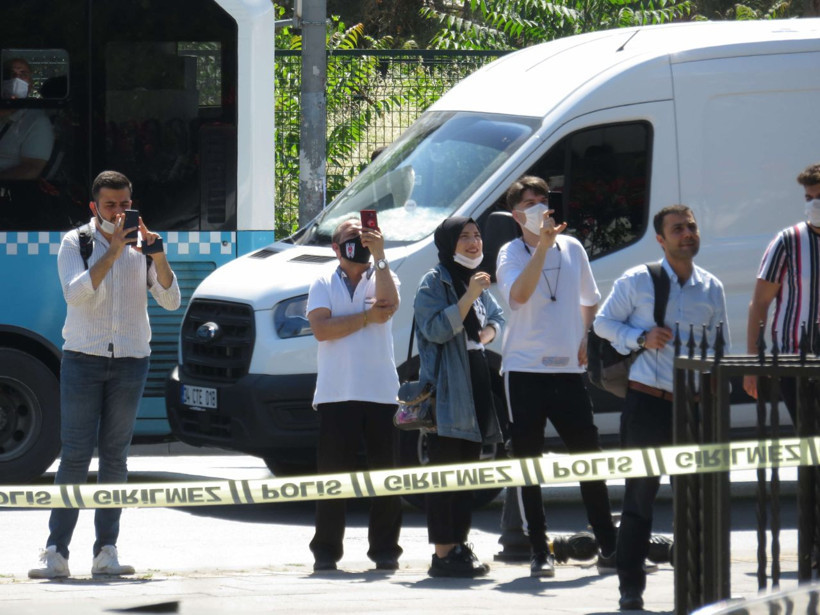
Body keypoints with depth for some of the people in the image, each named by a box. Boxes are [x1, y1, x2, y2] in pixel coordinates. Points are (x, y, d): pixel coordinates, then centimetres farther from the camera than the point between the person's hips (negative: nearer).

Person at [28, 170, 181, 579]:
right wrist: (112, 252, -21)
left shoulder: (141, 245, 7)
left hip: (130, 362, 2)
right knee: (75, 454, -8)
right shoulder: (75, 243, 2)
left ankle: (106, 552, 4)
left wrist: (158, 256, -15)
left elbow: (170, 300, 0)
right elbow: (75, 293, -15)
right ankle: (56, 553, -10)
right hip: (83, 359, -2)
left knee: (115, 456, 2)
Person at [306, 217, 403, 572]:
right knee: (333, 475, 0)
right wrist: (366, 317, -7)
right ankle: (326, 552, 6)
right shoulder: (324, 285, 9)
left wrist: (379, 256, -16)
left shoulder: (382, 278, 12)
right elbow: (321, 328, -6)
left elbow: (390, 303, -12)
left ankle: (385, 550, 7)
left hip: (381, 393, 1)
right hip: (336, 393, -1)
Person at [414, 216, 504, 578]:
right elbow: (436, 328, -19)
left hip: (475, 385, 8)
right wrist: (469, 297, -25)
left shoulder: (478, 282, 16)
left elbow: (496, 316, 28)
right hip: (445, 390, -8)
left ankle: (459, 545, 15)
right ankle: (443, 552, -9)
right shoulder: (434, 282, -8)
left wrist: (490, 331, 6)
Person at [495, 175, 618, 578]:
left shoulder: (572, 249, 9)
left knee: (588, 456, 2)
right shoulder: (511, 254, -3)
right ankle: (539, 552, 4)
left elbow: (590, 300, 23)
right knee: (528, 462, -1)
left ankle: (608, 548, 8)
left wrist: (585, 339, 7)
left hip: (568, 369, 3)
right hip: (525, 370, -3)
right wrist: (543, 246, -26)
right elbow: (518, 295, -23)